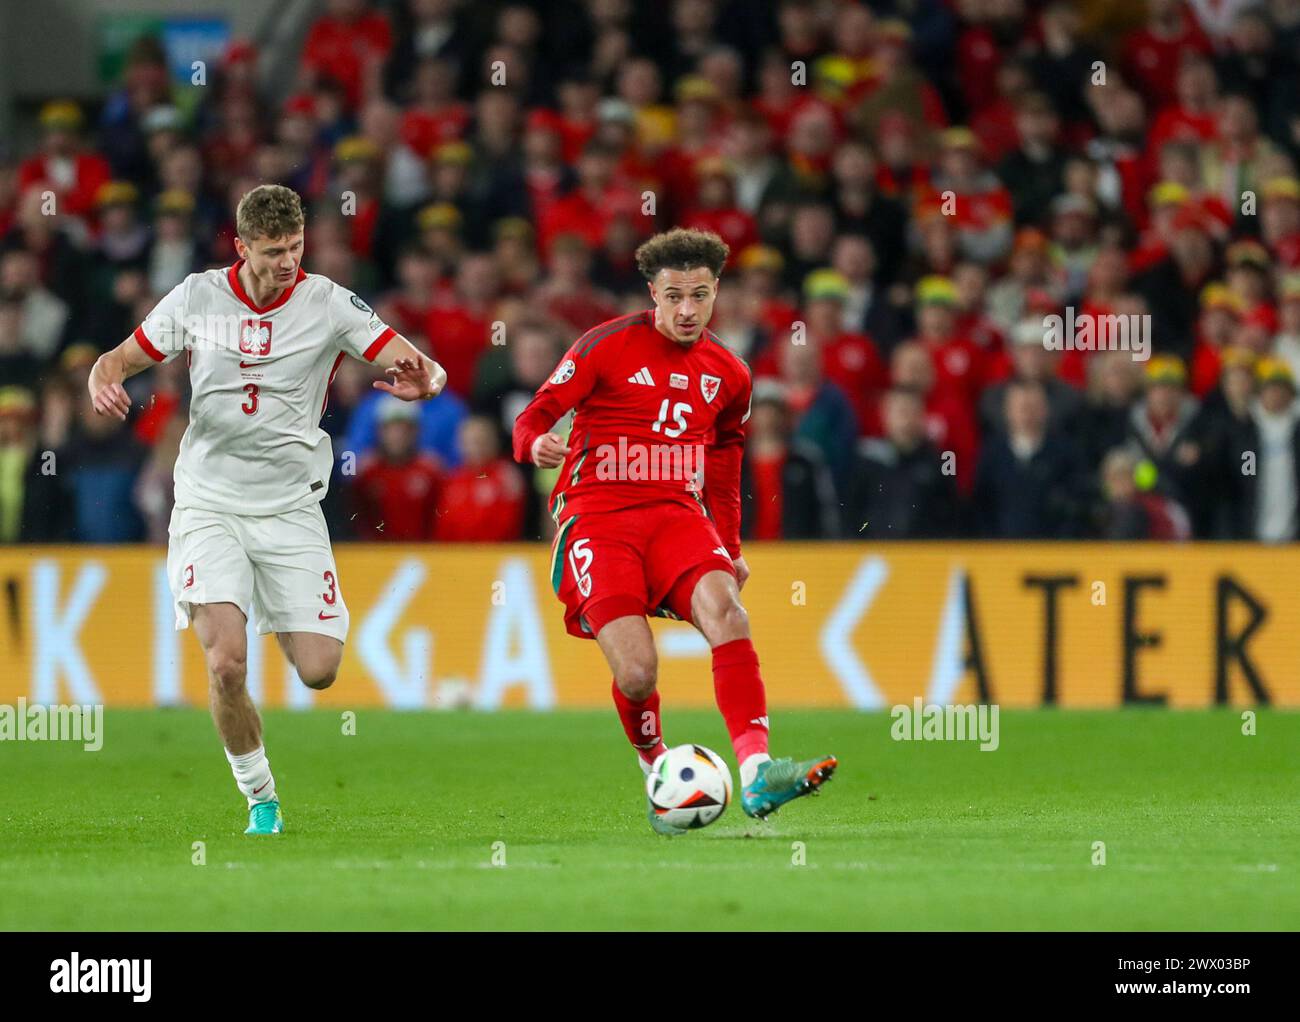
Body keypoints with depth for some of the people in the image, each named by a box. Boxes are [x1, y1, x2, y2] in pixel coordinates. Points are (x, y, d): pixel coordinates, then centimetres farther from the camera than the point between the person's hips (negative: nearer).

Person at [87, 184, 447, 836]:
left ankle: (279, 624, 32)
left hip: (291, 507, 1)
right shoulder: (197, 297, -1)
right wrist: (103, 384, -14)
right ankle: (260, 798, 2)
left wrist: (423, 382, -32)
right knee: (225, 664, -19)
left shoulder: (328, 303, -5)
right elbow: (121, 359, 10)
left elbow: (423, 368, -8)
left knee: (319, 671, -6)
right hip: (209, 506, -1)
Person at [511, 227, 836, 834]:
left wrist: (729, 549, 20)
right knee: (636, 671, -21)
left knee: (723, 605, -29)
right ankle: (656, 774, 11)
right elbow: (535, 415, -1)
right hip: (596, 515, -3)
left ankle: (756, 772, -40)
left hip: (677, 514, 3)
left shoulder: (728, 375, 13)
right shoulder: (608, 347, -1)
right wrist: (536, 446, -24)